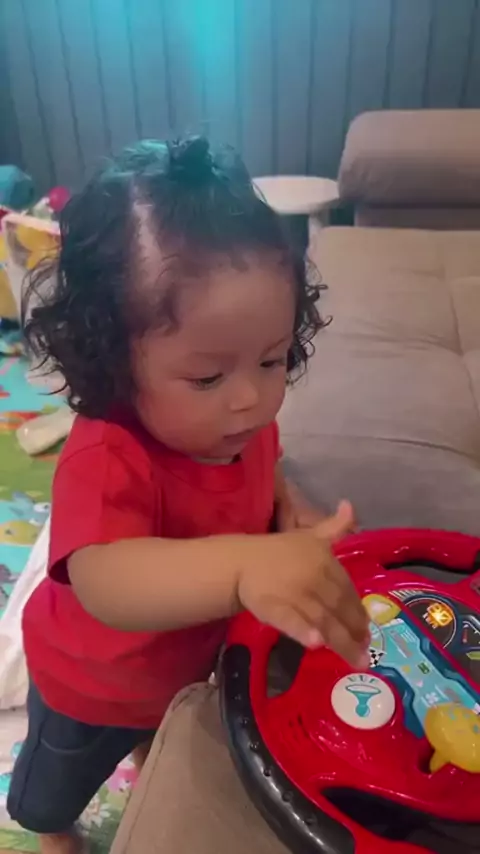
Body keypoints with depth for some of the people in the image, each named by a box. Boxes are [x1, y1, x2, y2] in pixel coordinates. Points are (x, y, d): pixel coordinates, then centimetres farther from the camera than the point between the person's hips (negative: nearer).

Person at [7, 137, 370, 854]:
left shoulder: (239, 419, -23)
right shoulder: (107, 461, -45)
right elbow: (103, 582, -61)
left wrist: (287, 506, -21)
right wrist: (242, 563, -77)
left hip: (190, 659, 5)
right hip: (94, 686, -4)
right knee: (53, 787, 31)